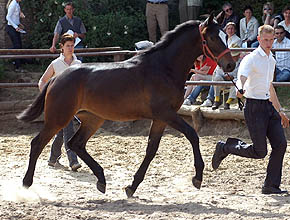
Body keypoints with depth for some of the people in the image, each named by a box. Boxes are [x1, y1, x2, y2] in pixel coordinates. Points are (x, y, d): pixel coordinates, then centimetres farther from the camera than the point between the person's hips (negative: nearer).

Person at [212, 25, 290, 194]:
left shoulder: (272, 60, 15)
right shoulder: (251, 59, -10)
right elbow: (241, 77, -30)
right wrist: (240, 89, -53)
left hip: (268, 105, 8)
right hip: (254, 107, -8)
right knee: (260, 152, -8)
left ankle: (271, 186, 6)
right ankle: (226, 148, 15)